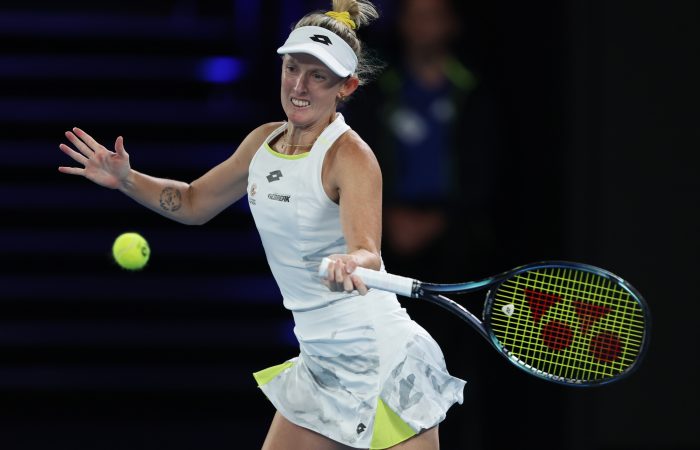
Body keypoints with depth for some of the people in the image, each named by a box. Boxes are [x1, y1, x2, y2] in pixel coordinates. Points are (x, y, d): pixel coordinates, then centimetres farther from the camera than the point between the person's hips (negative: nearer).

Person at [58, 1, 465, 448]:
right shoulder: (263, 143, 6)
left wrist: (352, 264, -53)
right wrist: (127, 180, 7)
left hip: (384, 365, -7)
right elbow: (193, 203, 22)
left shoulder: (350, 156, -16)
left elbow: (368, 252, -31)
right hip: (320, 367, 7)